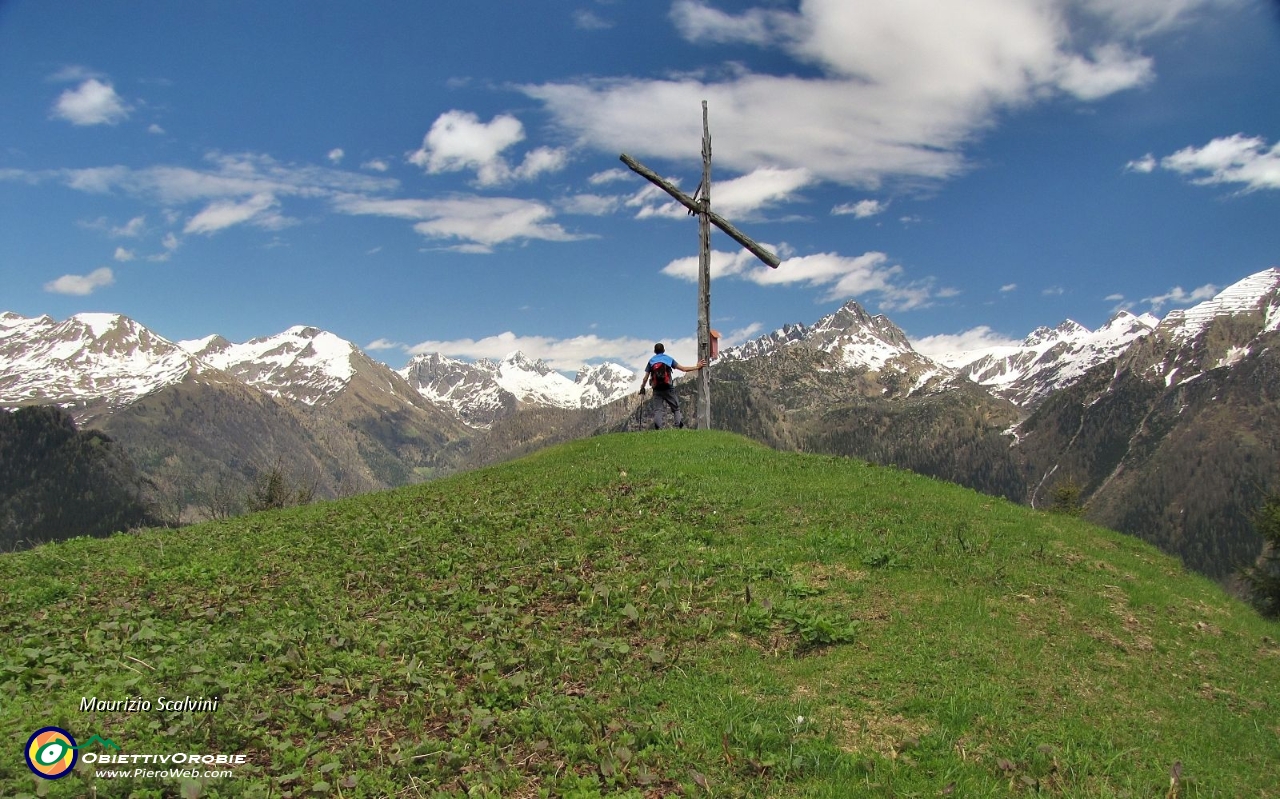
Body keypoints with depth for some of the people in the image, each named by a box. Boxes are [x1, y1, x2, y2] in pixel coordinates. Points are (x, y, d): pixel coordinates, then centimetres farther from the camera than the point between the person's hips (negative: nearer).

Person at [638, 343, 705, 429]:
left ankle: (657, 428, -21)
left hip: (657, 390, 0)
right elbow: (683, 369, 7)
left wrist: (642, 389, 17)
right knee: (676, 409, 9)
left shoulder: (651, 361, 9)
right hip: (668, 389, 0)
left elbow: (645, 378, 4)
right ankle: (680, 427, -6)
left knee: (657, 410, -1)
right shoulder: (669, 359, 8)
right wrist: (697, 367, 15)